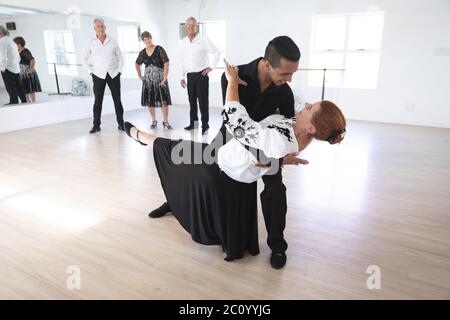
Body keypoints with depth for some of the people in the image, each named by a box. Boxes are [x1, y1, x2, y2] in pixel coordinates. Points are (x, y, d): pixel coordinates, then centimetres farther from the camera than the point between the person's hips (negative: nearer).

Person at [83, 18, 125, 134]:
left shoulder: (112, 41, 5)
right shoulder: (91, 43, 3)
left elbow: (120, 57, 13)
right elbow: (85, 59, 11)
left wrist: (119, 70, 4)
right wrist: (91, 71, 4)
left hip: (114, 75, 1)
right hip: (99, 76, 0)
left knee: (117, 100, 2)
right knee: (98, 101, 1)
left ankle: (121, 124, 10)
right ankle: (96, 125, 7)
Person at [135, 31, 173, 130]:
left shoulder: (159, 49, -7)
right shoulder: (143, 53, 6)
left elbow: (166, 63, -12)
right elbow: (137, 64, 23)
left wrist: (164, 79, -15)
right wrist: (140, 76, 13)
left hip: (160, 78, -4)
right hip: (148, 79, 4)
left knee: (164, 100, -7)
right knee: (149, 101, 5)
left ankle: (165, 121, 3)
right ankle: (154, 121, 18)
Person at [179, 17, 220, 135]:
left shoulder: (203, 39, -4)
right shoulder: (183, 42, 10)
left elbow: (216, 52, -1)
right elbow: (183, 61, 14)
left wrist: (211, 67, -6)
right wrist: (182, 77, 12)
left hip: (202, 74, -5)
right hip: (190, 75, 5)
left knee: (203, 101, -5)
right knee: (192, 101, 11)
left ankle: (205, 125, 3)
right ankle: (193, 122, 22)